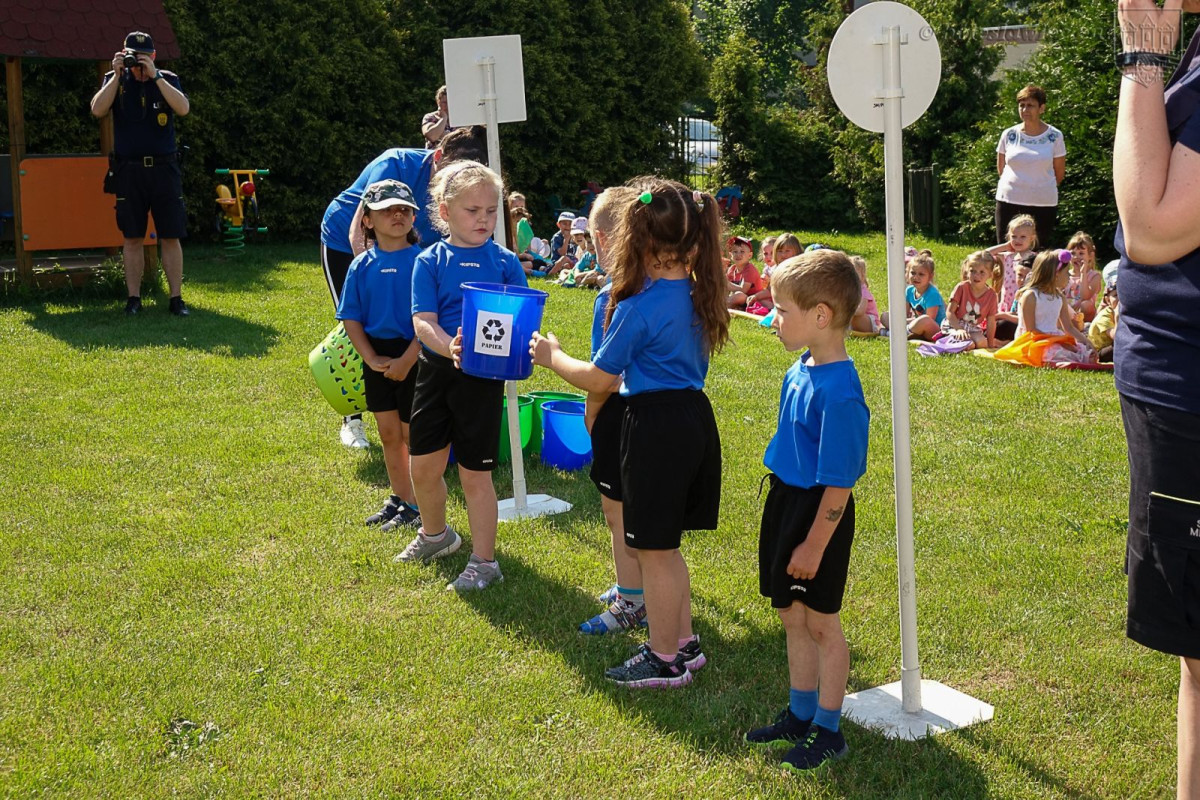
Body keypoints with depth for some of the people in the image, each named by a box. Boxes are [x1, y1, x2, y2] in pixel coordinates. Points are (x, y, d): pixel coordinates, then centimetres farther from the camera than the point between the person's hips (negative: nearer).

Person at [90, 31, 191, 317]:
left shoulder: (168, 80, 4)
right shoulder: (115, 80, 7)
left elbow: (183, 108, -14)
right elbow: (97, 110, -9)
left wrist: (154, 76, -17)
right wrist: (117, 75, -12)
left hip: (164, 168, -1)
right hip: (129, 170, 1)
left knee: (171, 237, -1)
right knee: (132, 238, 4)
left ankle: (176, 298, 4)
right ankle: (134, 298, 11)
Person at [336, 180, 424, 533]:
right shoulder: (362, 266, 1)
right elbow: (351, 319, 2)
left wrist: (406, 360, -17)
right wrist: (373, 359, -9)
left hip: (414, 355, -4)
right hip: (378, 357, 4)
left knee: (413, 436, 4)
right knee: (389, 435, 14)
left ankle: (418, 505, 16)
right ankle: (399, 498, 29)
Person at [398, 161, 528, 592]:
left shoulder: (505, 262, -2)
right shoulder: (430, 261, -2)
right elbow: (423, 321, -10)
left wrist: (512, 345, -24)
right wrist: (449, 348, -30)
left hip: (483, 376, -2)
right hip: (435, 369, 3)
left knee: (474, 473, 2)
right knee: (423, 467, 13)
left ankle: (484, 560, 16)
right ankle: (436, 534, 41)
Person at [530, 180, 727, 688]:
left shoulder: (638, 308, -18)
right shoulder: (696, 295, 6)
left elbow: (597, 380, -10)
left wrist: (552, 356, 4)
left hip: (656, 426, -8)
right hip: (695, 417, 8)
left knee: (654, 550, 5)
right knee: (665, 545, 21)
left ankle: (665, 660, 17)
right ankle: (684, 641, 31)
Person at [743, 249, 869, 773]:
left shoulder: (839, 391, -26)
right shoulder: (800, 370, 2)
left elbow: (838, 483, -23)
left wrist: (814, 546, -19)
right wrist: (781, 509, 18)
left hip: (818, 515, -9)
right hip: (785, 502, 9)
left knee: (821, 623, 7)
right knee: (792, 616, 19)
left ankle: (828, 731, 23)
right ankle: (800, 714, 36)